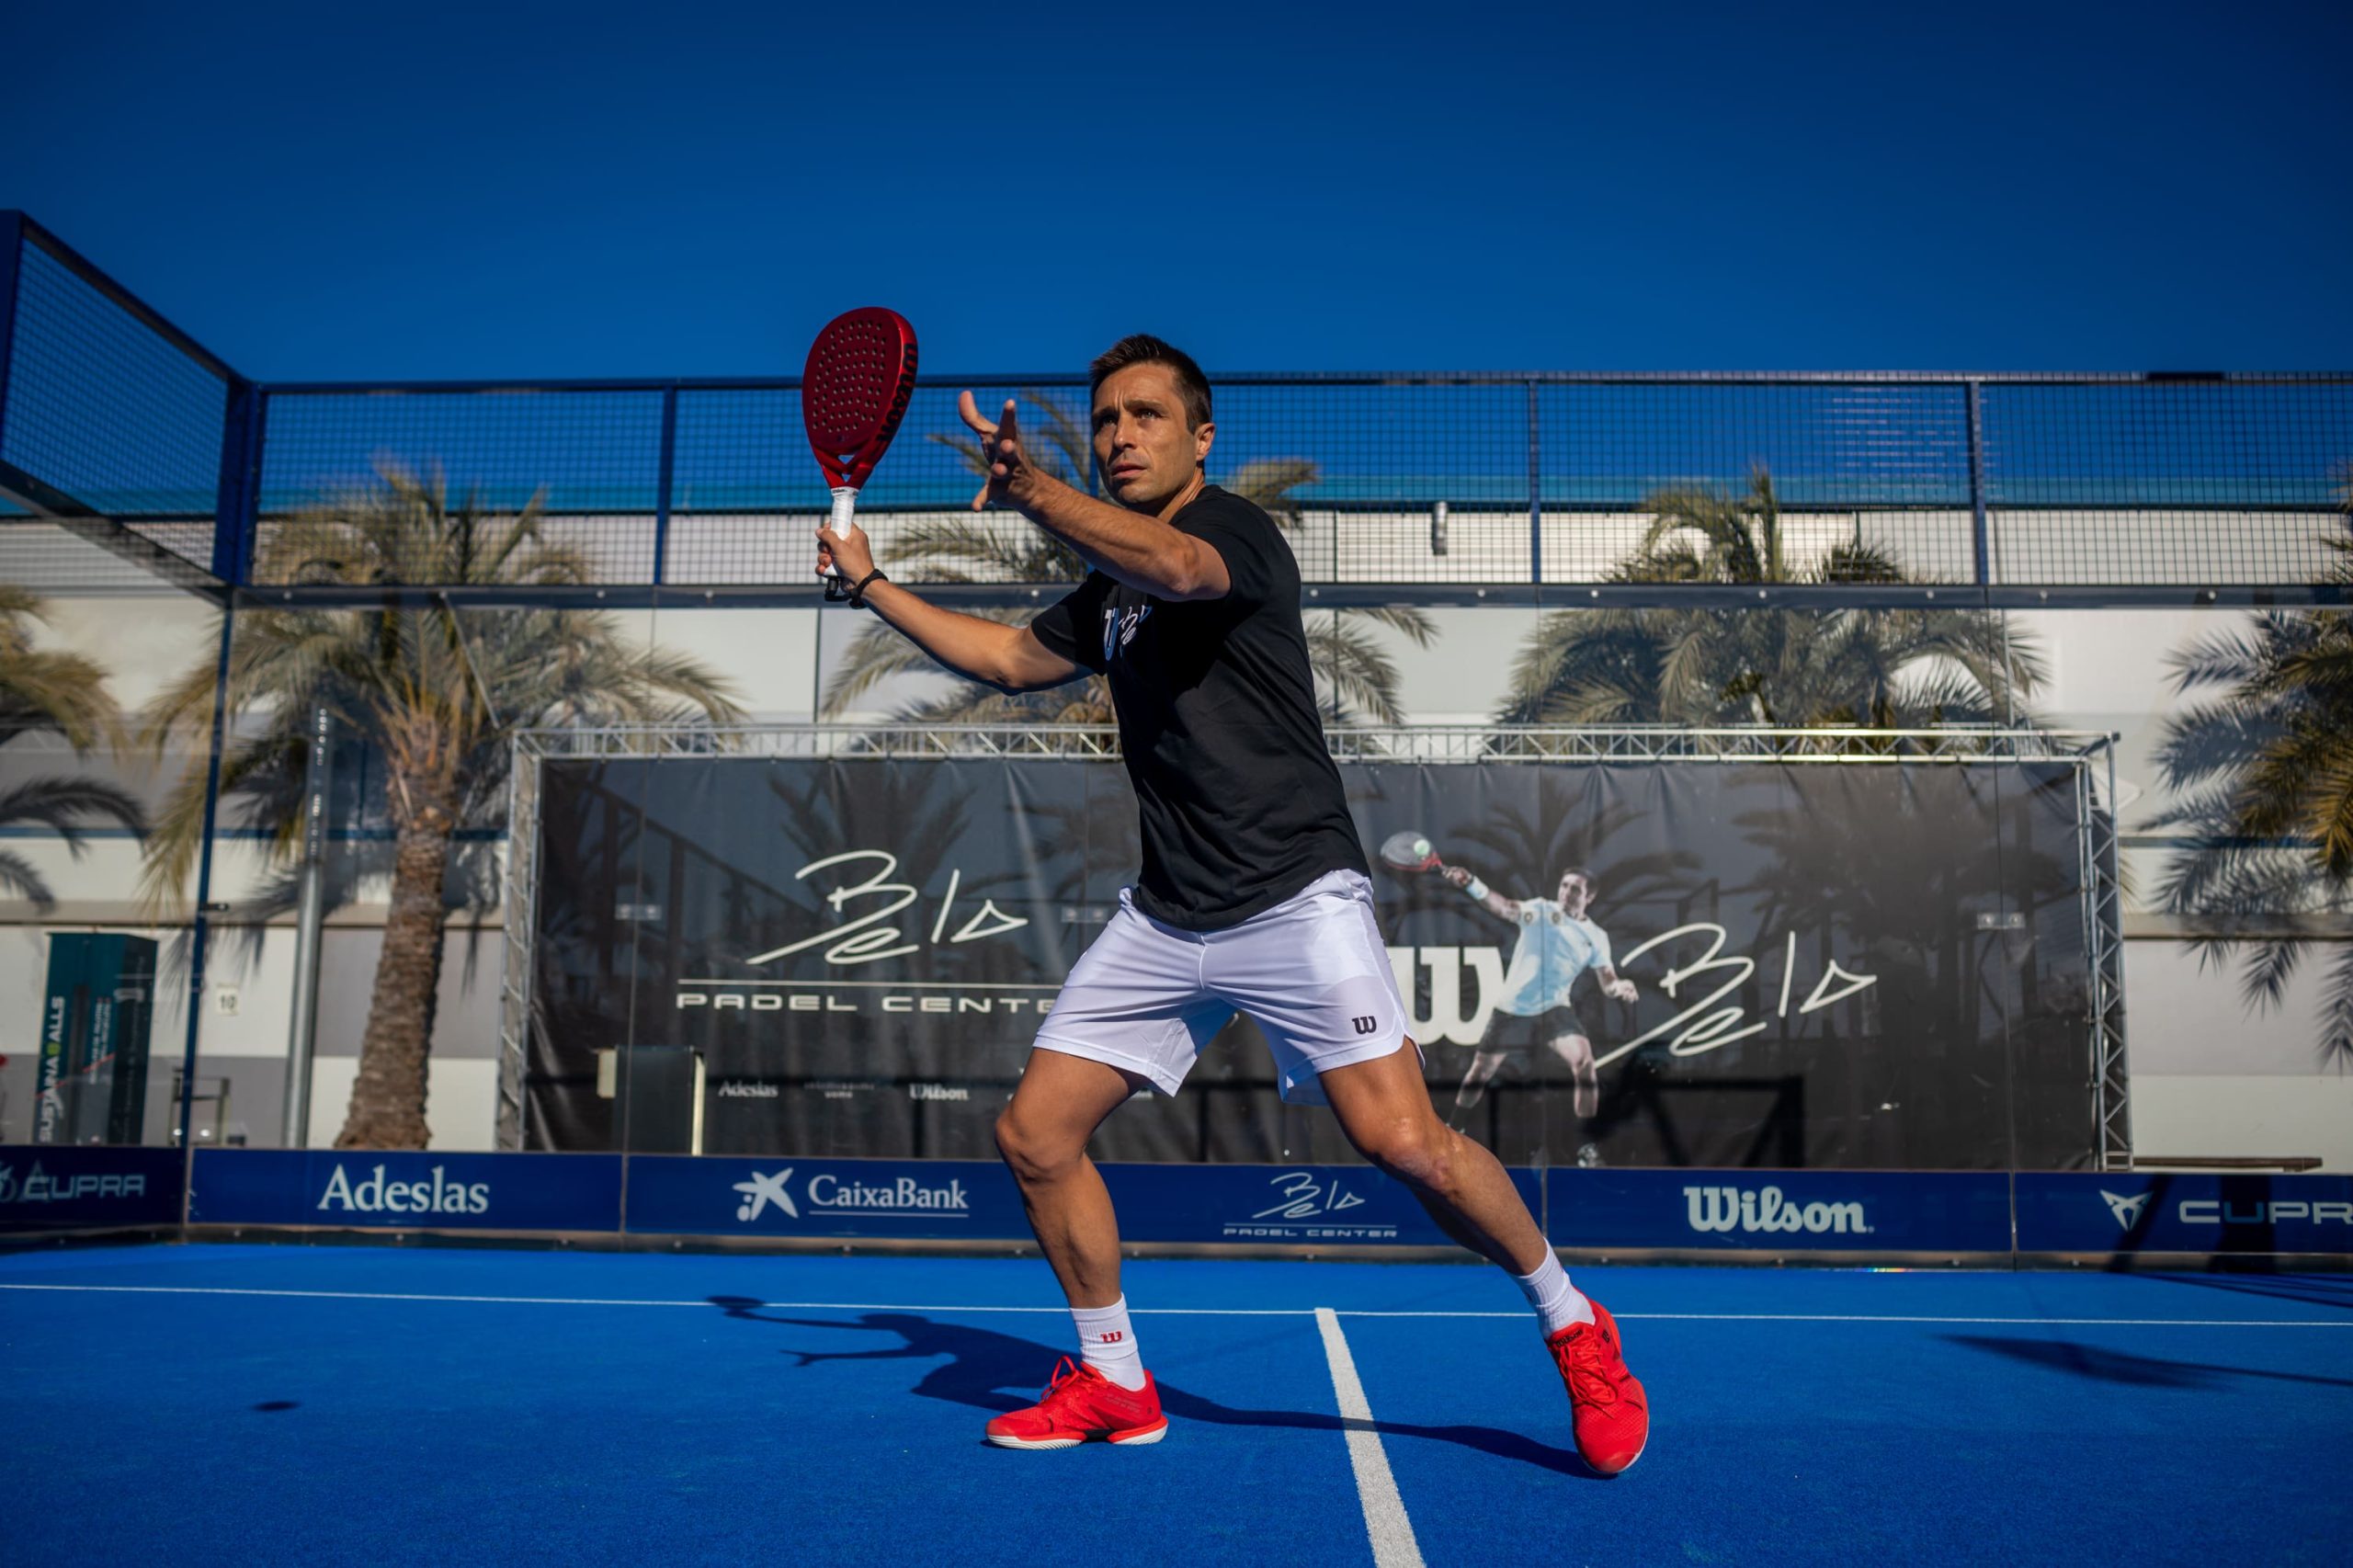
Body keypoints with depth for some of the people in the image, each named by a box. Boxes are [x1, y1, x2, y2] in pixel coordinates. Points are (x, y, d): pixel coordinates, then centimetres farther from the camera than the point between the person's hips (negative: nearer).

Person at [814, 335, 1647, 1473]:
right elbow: (1007, 659, 32)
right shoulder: (1110, 592, 19)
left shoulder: (1236, 529, -5)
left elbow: (1178, 567, -29)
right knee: (1033, 1135, 2)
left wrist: (1032, 491, -45)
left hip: (1294, 897, -7)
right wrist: (869, 583, 29)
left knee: (1402, 1143, -18)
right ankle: (1114, 1385, 20)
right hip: (1164, 920, 8)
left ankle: (1574, 1331, 7)